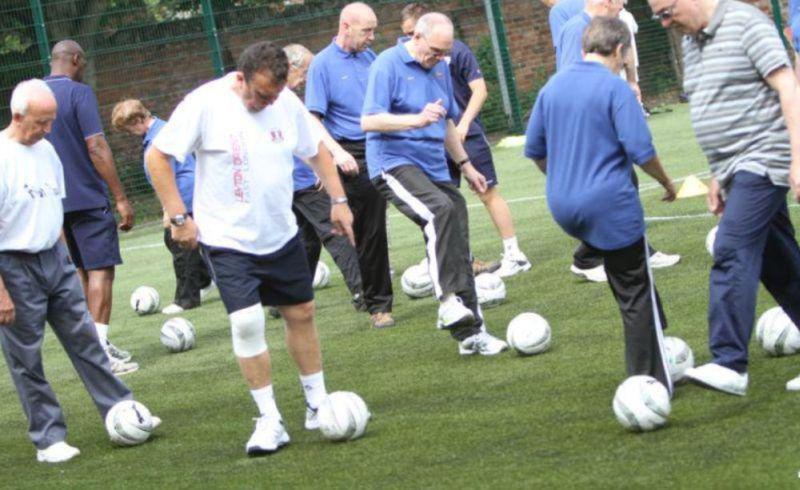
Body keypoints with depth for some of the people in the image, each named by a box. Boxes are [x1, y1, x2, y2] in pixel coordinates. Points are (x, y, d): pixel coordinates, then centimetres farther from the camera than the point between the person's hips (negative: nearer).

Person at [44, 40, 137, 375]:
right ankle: (101, 353, -10)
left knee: (82, 270, 16)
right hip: (89, 199, -7)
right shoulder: (79, 93, -11)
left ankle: (98, 345, 22)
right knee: (101, 270, -5)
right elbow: (96, 148, -17)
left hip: (57, 202, 7)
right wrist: (121, 198, -15)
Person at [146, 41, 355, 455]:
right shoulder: (205, 104, -17)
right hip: (227, 240, -5)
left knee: (301, 313, 12)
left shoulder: (287, 102, -2)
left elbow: (315, 150, 14)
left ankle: (317, 404, 28)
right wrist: (178, 218, -16)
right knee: (247, 323, -14)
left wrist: (338, 199, 7)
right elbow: (156, 157, -13)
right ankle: (269, 422, -5)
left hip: (282, 235, 5)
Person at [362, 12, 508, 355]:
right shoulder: (388, 65, -9)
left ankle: (470, 332, 13)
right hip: (395, 163, -8)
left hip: (434, 168, 8)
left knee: (458, 247, 5)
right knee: (441, 209, -34)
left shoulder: (440, 68, 13)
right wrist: (417, 120, -29)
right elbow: (369, 121, -18)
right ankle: (449, 301, -33)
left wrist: (465, 165, 27)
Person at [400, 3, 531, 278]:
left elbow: (479, 90, -12)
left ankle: (514, 255, 2)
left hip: (467, 135, -5)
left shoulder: (456, 50, -9)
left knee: (488, 194, -3)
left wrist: (464, 123, -21)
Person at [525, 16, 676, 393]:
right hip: (610, 203, -7)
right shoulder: (615, 87, -12)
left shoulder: (553, 87, 8)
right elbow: (641, 150, -17)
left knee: (626, 284, 24)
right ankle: (653, 384, 6)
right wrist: (666, 183, 1)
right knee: (636, 294, 3)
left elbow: (534, 150, 16)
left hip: (564, 206, 7)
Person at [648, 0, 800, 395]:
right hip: (736, 169, 9)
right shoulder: (692, 42, 15)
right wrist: (716, 176, 22)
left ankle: (729, 363, -23)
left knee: (732, 253, -19)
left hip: (763, 161, -9)